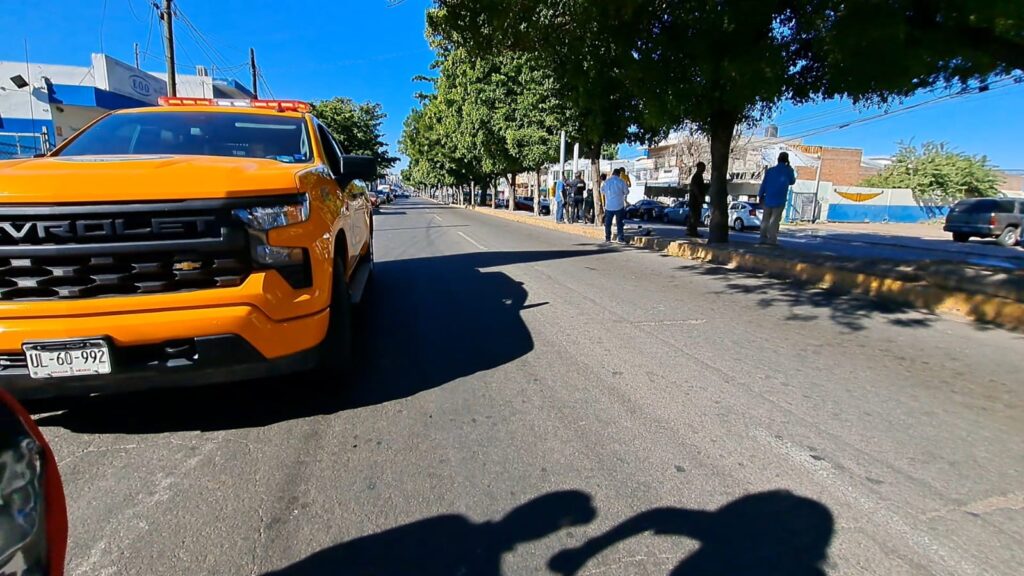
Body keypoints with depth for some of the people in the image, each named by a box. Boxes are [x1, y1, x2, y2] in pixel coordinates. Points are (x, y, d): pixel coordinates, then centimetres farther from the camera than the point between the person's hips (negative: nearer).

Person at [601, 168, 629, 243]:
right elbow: (626, 192, 1)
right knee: (620, 223, 4)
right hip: (619, 206, -2)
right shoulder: (621, 181, -6)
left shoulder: (606, 182, 0)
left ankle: (607, 238, 12)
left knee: (608, 223, 10)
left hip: (608, 206, 2)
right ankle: (621, 238, 1)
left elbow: (602, 191, 12)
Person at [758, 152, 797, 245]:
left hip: (768, 199, 2)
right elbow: (792, 181, 15)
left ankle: (763, 238, 5)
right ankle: (772, 239, -7)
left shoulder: (770, 170, 3)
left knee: (765, 219, 8)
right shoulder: (788, 170, -2)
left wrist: (760, 196, 8)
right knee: (775, 220, -3)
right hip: (780, 200, -2)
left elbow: (764, 184, 1)